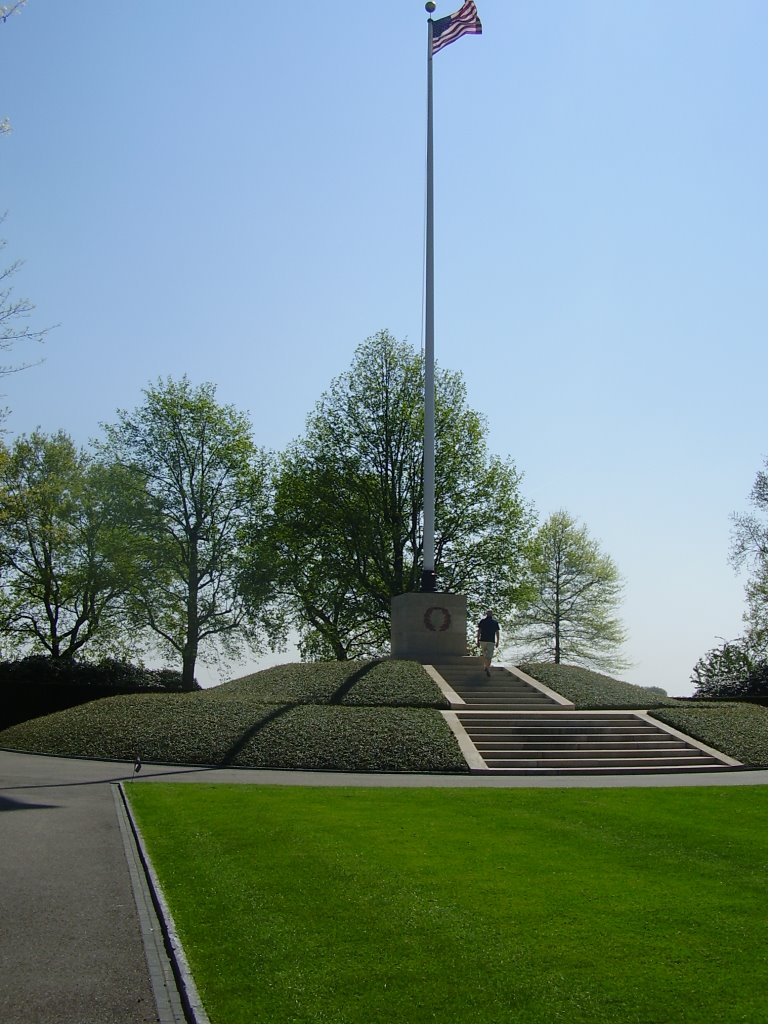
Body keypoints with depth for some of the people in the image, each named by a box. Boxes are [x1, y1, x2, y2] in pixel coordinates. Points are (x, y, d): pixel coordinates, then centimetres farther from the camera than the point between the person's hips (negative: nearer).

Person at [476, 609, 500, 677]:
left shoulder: (482, 621, 3)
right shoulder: (495, 622, 5)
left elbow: (479, 631, -1)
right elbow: (497, 633, 4)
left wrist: (478, 640, 3)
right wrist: (497, 642, 11)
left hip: (483, 640, 1)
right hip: (491, 641, -1)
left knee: (484, 654, 22)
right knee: (489, 656, -6)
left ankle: (485, 666, 30)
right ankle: (488, 669, -24)